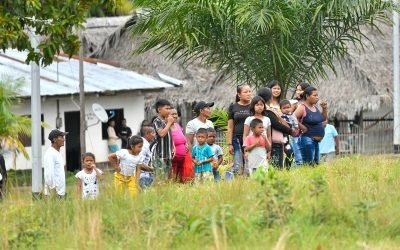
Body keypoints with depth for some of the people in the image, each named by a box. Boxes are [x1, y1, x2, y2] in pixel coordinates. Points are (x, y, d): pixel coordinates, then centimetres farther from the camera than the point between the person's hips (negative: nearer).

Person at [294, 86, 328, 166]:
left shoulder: (315, 107, 13)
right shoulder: (302, 108, -12)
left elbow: (323, 119, 26)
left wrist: (324, 109, 10)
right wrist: (302, 127, -16)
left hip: (316, 141, 9)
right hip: (308, 139, -9)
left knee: (316, 164, 13)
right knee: (308, 165, -11)